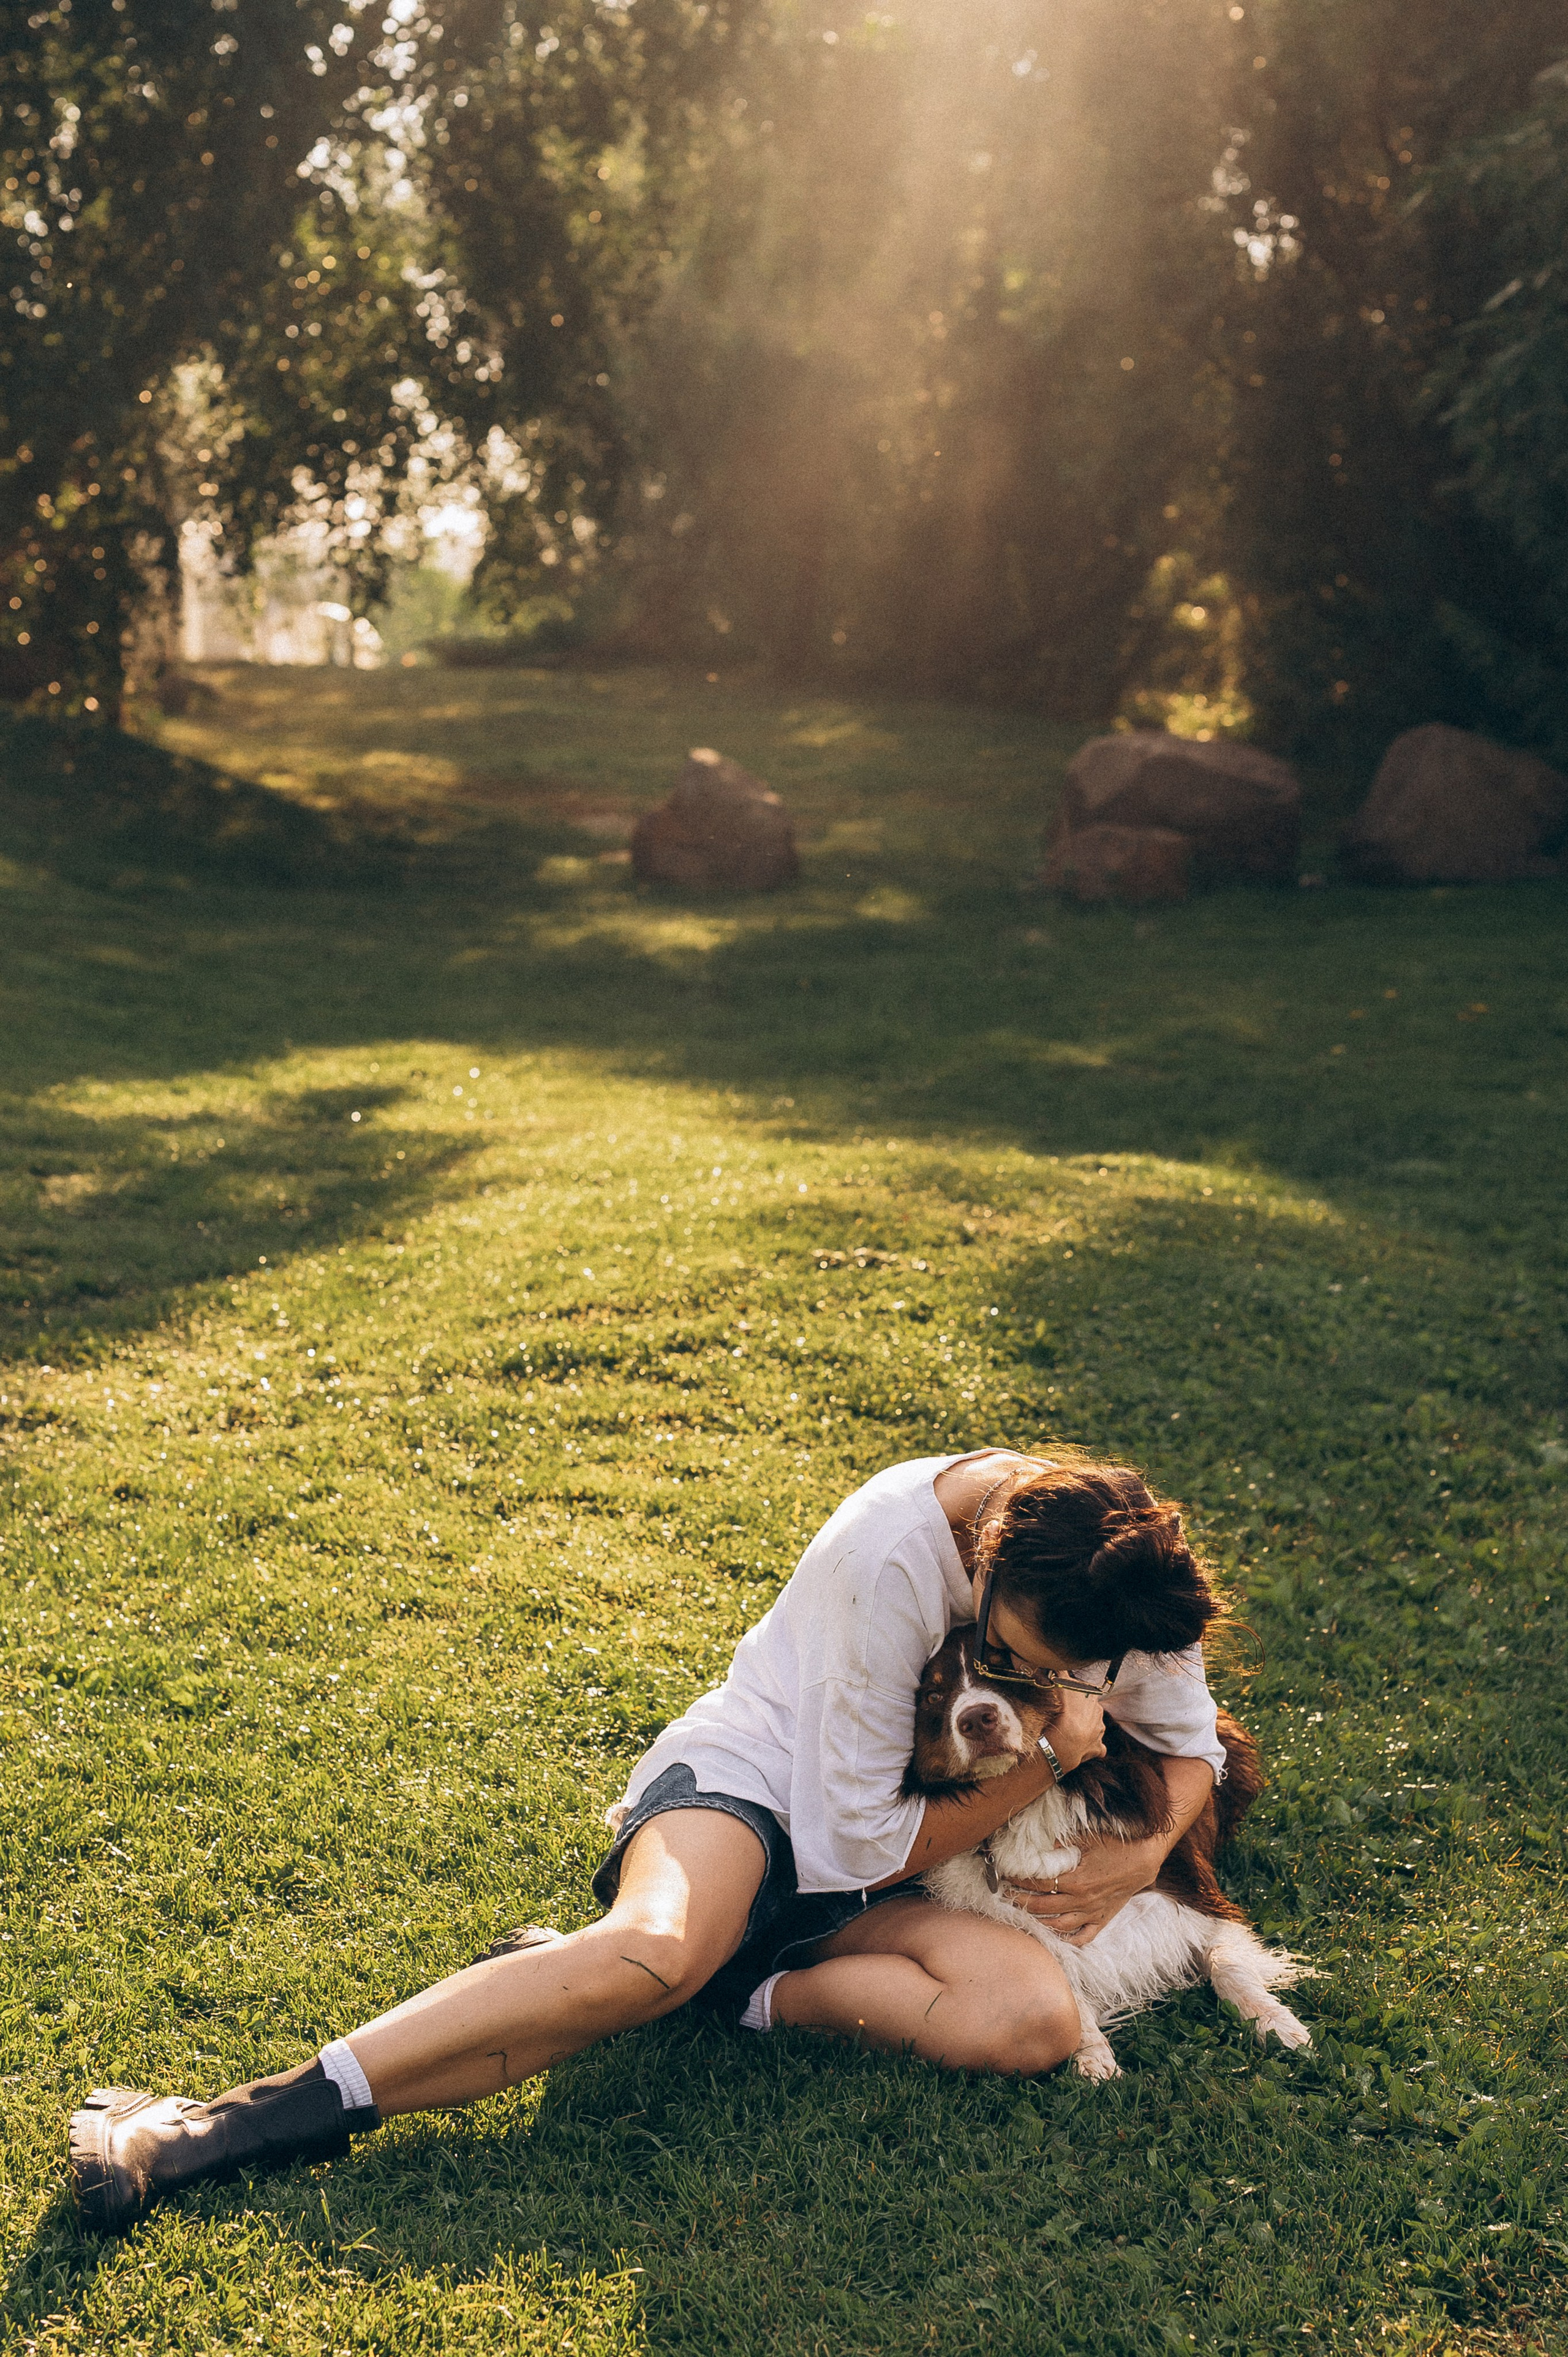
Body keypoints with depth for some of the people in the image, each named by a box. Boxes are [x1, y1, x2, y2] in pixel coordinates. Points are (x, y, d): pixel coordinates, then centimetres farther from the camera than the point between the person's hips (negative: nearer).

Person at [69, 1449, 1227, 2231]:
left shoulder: (1129, 1580, -11)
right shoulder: (895, 1550, -27)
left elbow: (1192, 1741, 11)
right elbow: (856, 1841, -21)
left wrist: (1146, 1853, -9)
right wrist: (1044, 1766, -21)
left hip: (885, 1869, 5)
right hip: (755, 1774, -5)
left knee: (1039, 2018, -27)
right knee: (657, 1946, -40)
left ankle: (735, 1990, -17)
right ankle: (241, 2117, -38)